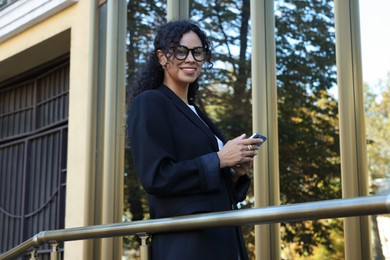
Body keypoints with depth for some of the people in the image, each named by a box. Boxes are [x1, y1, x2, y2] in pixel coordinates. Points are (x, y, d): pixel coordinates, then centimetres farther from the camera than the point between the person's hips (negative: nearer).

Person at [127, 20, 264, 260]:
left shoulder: (196, 113, 18)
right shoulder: (149, 103, -5)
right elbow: (156, 177, -17)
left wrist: (237, 171, 1)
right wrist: (219, 160, -15)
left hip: (222, 239, 8)